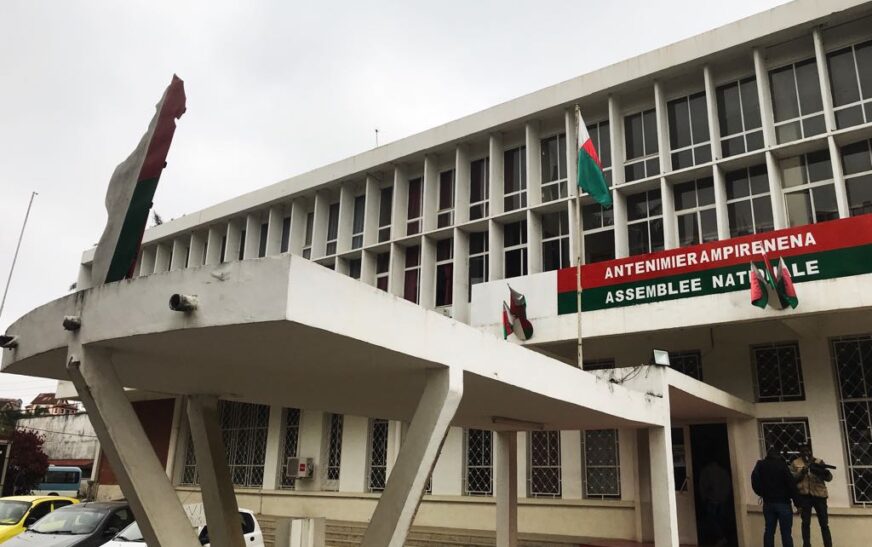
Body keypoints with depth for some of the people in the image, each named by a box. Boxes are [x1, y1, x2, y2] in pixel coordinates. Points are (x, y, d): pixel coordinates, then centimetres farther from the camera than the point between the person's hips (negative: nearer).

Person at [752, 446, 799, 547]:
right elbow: (791, 484, -12)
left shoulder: (760, 465, 5)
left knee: (769, 531, 10)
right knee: (786, 533, 0)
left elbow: (754, 482, 7)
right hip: (783, 503, -4)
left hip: (767, 503, 4)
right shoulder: (781, 465, -11)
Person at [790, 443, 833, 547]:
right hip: (804, 495, 0)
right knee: (806, 523, 4)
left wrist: (824, 472, -19)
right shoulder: (795, 463, 8)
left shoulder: (819, 462, 10)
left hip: (819, 494, 0)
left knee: (824, 523, 2)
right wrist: (801, 472, -15)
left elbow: (829, 478, 2)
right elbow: (791, 478, 0)